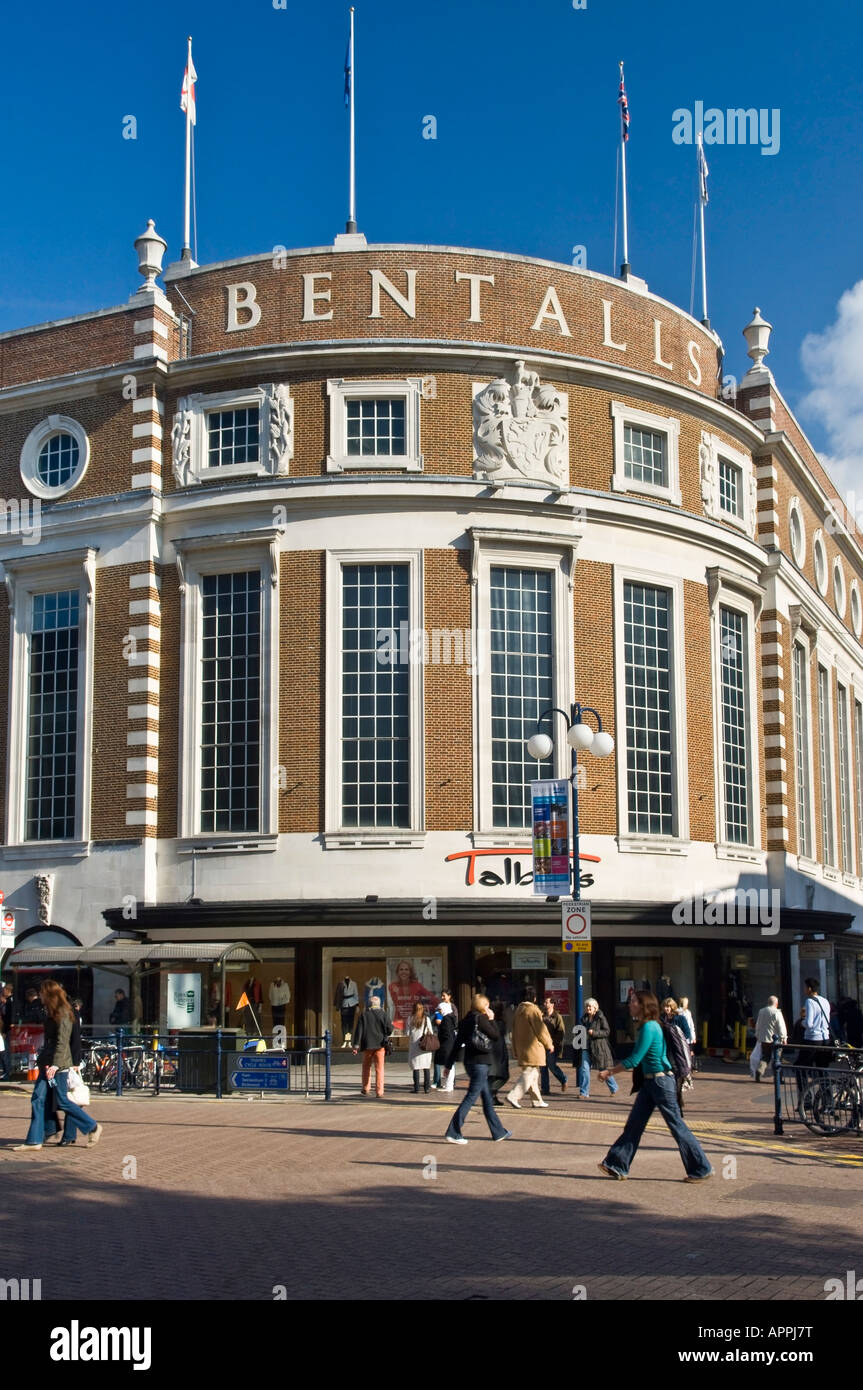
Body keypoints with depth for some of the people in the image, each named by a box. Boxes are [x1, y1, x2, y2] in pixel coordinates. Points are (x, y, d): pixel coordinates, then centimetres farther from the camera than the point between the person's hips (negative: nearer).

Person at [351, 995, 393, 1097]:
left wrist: (356, 1045, -2)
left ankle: (365, 1089, 21)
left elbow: (359, 1030, -3)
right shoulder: (382, 1014, -2)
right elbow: (389, 1029, -6)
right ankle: (379, 1091, -5)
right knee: (379, 1068, 1)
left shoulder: (364, 1014, 0)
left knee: (366, 1067, 17)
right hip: (380, 1044, -1)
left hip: (367, 1044, 1)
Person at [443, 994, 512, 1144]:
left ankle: (498, 1132, 23)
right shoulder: (481, 1018, -13)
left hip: (470, 1062, 9)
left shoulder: (467, 1020, 10)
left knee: (487, 1098, 15)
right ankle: (453, 1133, -8)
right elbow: (496, 1036, -9)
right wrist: (492, 1020, 2)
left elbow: (457, 1043, 10)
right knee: (471, 1097, -6)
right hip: (479, 1063, -9)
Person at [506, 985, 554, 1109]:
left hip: (521, 1047, 9)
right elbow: (541, 1029, -12)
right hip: (533, 1047, -9)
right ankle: (514, 1096, -18)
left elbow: (515, 1030, 15)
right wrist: (549, 1044, 1)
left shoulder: (519, 1010, 11)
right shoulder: (533, 1010, -15)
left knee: (533, 1074, 15)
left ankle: (537, 1100, 20)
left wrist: (516, 1050, 20)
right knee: (529, 1073, -9)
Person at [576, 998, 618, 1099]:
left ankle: (614, 1089, 30)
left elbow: (607, 1032, -11)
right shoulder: (584, 1018, 10)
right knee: (584, 1068, -8)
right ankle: (584, 1093, -3)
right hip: (586, 1047, 5)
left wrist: (594, 1033, -20)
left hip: (599, 1047, -5)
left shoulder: (601, 1018, -8)